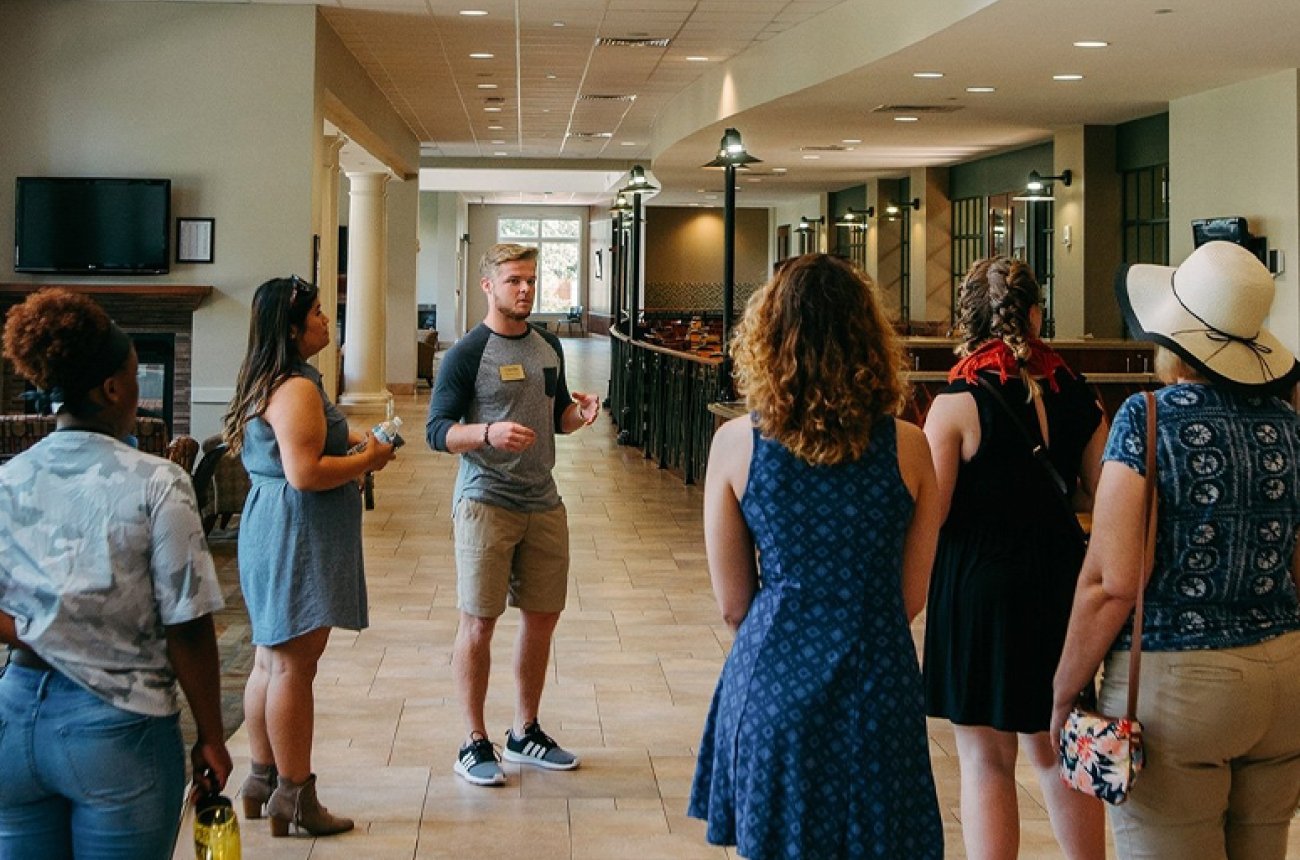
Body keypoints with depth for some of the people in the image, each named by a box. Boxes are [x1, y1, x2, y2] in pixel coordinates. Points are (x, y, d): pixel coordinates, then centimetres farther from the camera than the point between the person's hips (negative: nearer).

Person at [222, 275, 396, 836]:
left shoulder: (267, 384, 14)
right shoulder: (297, 389, -19)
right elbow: (305, 474, -25)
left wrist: (348, 441, 16)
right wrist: (367, 459, -12)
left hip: (269, 531, 11)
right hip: (297, 537, -11)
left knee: (270, 660, 16)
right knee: (293, 665, -5)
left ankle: (264, 779, 25)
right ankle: (294, 796, 1)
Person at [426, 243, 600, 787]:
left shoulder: (548, 347, 11)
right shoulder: (466, 354, -9)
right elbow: (437, 431, -12)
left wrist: (579, 411, -1)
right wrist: (489, 433, -29)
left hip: (543, 502, 7)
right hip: (485, 503, -6)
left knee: (543, 616, 11)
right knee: (479, 622, -2)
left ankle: (525, 733, 26)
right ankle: (474, 745, 9)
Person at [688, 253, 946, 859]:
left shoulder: (736, 443, -8)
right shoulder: (907, 447, -7)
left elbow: (733, 604, -2)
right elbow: (911, 598, 2)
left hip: (771, 681, 0)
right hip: (877, 689, 0)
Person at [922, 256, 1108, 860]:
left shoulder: (958, 402, -14)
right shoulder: (1073, 393, -1)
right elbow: (1102, 495, 6)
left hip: (980, 584, -5)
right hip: (1059, 582, 5)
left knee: (986, 760, 6)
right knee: (1056, 751, 18)